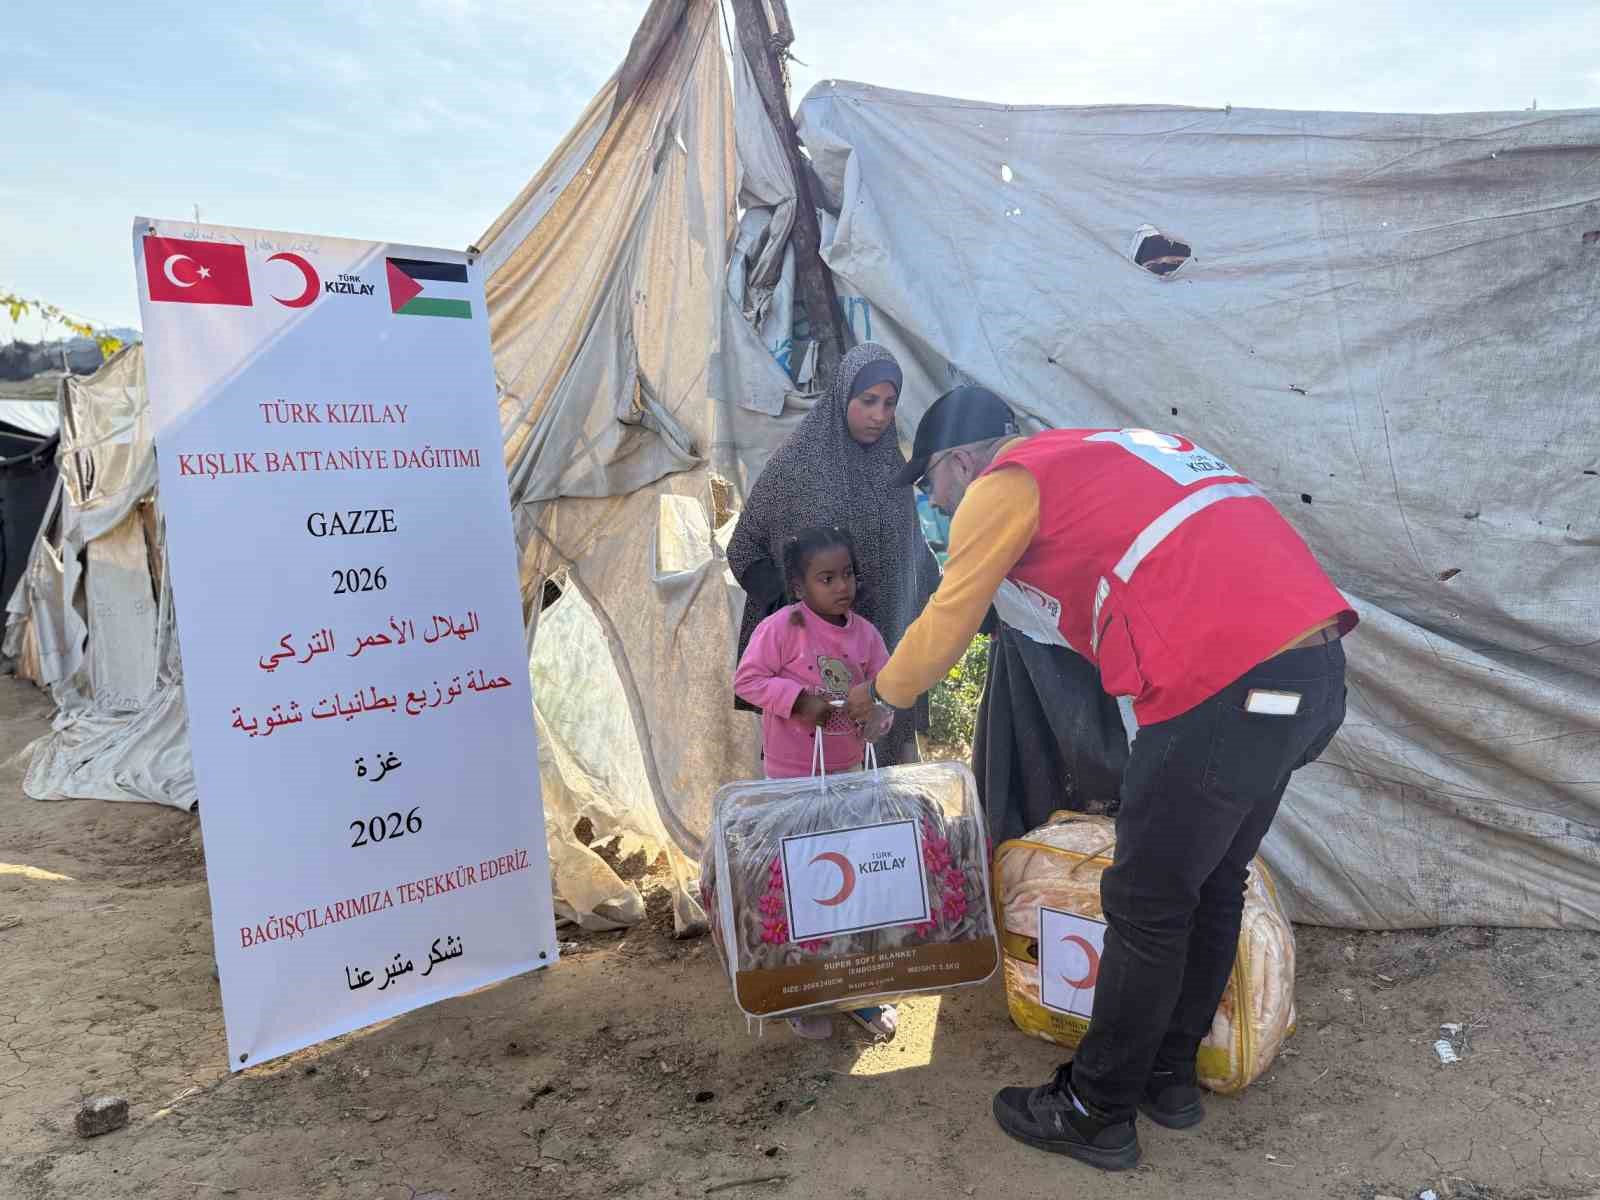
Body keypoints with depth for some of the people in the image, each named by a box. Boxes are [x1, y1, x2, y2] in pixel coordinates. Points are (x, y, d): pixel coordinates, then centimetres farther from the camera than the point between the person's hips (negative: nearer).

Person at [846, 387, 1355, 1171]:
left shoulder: (1004, 484, 0)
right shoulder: (1099, 453, 25)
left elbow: (944, 628, 7)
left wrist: (877, 692, 25)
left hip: (1229, 687, -9)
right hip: (1316, 666, 9)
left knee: (1148, 908, 5)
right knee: (1214, 883, 21)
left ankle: (1095, 1114, 22)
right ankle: (1169, 1074, 38)